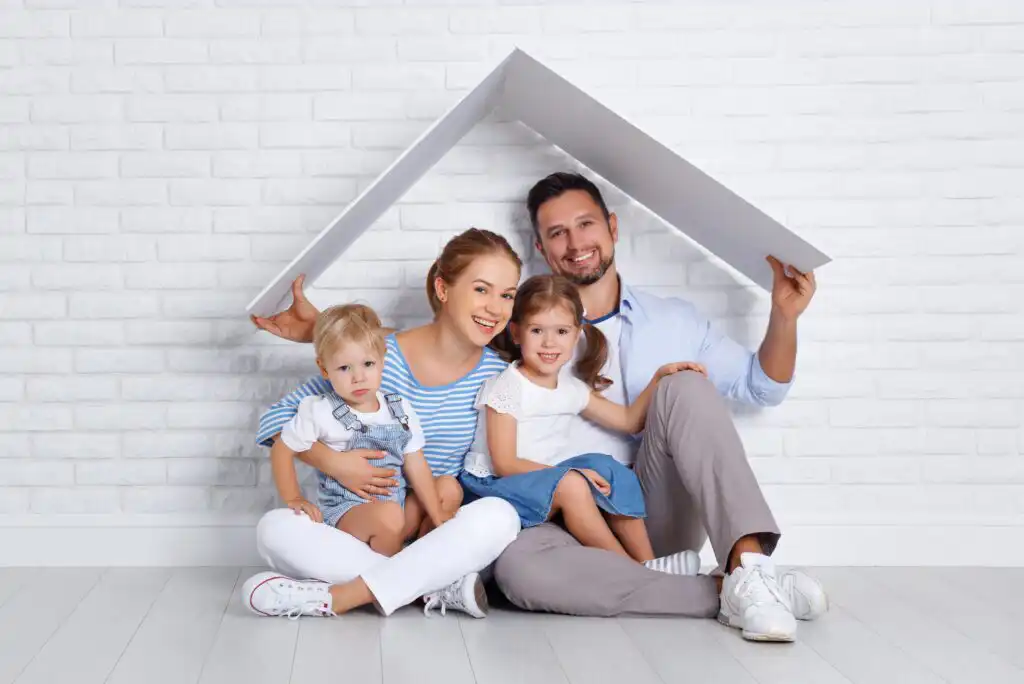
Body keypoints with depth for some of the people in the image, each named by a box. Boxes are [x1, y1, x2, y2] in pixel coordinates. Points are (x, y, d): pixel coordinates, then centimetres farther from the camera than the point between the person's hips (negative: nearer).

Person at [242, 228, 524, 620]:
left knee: (499, 516, -32)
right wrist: (332, 462, -21)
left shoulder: (495, 374, -3)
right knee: (274, 528, -27)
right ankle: (438, 588, -28)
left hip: (438, 536, 1)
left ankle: (337, 597, -30)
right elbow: (276, 418, -7)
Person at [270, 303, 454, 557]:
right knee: (388, 515, -35)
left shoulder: (399, 409, 4)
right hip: (344, 511, -6)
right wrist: (294, 499, -6)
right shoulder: (319, 412, -9)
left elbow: (416, 466, 4)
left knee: (449, 487, -2)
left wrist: (438, 516, 0)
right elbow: (282, 450, 1)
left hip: (399, 502, 6)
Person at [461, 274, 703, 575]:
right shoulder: (507, 387, -13)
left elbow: (629, 420, 18)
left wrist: (659, 377, 5)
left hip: (550, 475, 7)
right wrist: (571, 472, -25)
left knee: (609, 471, -16)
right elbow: (504, 464, -18)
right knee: (570, 484, -32)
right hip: (498, 482, -7)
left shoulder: (571, 388, 9)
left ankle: (647, 562, -14)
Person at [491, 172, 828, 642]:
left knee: (683, 386, -23)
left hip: (661, 520, 1)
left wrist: (783, 317, -1)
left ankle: (748, 565, -37)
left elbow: (763, 387, 16)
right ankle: (726, 593, -30)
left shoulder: (674, 320, 14)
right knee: (516, 564, -35)